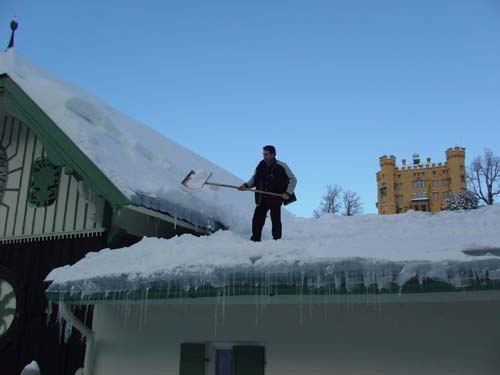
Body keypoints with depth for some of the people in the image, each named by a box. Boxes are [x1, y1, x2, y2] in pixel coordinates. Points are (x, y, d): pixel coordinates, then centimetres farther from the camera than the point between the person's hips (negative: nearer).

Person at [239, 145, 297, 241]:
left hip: (276, 198, -4)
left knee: (275, 221, -3)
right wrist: (246, 185, -2)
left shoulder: (281, 166, -6)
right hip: (262, 198, 4)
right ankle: (255, 240, 11)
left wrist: (288, 193, -10)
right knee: (257, 220, 1)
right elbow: (254, 179, 17)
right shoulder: (260, 166, 6)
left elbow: (293, 180, 0)